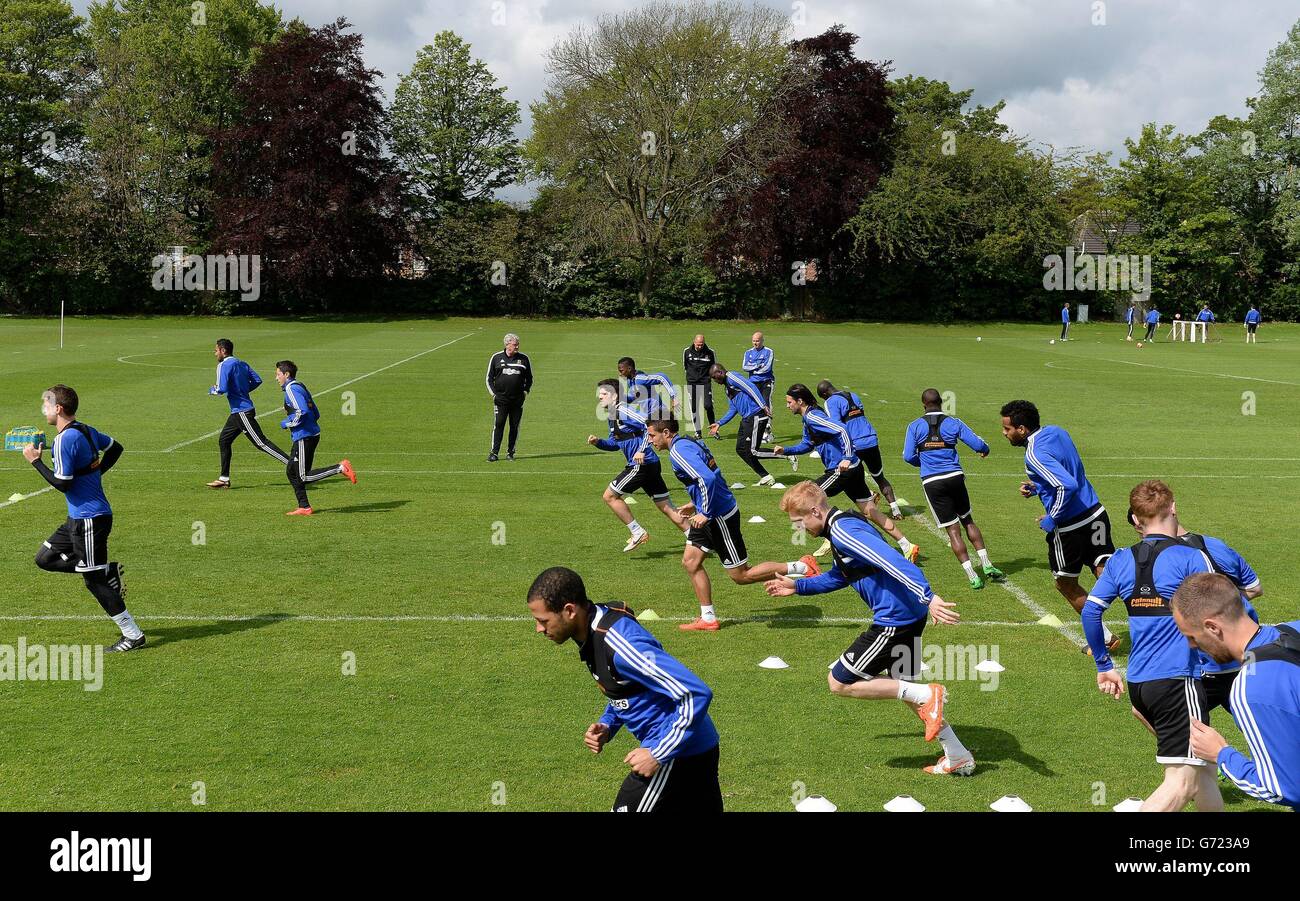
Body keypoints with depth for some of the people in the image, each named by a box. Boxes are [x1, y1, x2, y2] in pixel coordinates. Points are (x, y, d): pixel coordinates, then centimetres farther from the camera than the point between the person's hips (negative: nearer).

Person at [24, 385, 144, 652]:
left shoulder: (65, 439, -19)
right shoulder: (86, 430, 9)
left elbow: (62, 484, -19)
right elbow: (115, 448, 24)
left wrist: (36, 461, -10)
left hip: (89, 518, -10)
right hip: (80, 517, 10)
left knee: (94, 580, -2)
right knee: (45, 558, 16)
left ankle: (133, 635, 4)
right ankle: (109, 570, 13)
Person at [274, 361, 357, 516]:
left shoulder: (291, 388, -11)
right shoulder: (300, 387, 19)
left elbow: (302, 412, -25)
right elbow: (316, 414, 20)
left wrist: (286, 423, -11)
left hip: (304, 437, -10)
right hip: (312, 434, 10)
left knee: (304, 477, -9)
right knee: (291, 472, 14)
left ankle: (340, 468, -14)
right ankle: (304, 507, 14)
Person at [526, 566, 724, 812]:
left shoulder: (620, 644, -29)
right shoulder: (592, 633, 0)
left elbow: (696, 695, -30)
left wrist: (657, 754, -25)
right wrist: (607, 726, 2)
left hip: (677, 753, -9)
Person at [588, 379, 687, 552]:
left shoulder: (623, 410, -11)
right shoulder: (612, 416, 18)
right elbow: (615, 443, 28)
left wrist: (642, 450, -25)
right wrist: (597, 442, 11)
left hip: (642, 464, -10)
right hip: (650, 465, 10)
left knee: (610, 496, -1)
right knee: (667, 508, 9)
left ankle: (638, 533, 3)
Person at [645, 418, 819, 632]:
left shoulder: (679, 451, -20)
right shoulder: (688, 442, 11)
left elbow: (707, 478, -32)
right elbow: (710, 476, 20)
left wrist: (705, 513, -23)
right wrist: (697, 504, 19)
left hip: (720, 516, -10)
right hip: (712, 512, 10)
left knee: (740, 576, 0)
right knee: (690, 561, 10)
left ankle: (802, 567, 5)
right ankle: (708, 618, 15)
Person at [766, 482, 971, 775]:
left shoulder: (843, 530, -17)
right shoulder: (843, 526, 16)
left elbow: (892, 561, -30)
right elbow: (839, 576, 34)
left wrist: (927, 597, -39)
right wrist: (797, 586, 34)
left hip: (894, 618, -10)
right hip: (908, 616, 10)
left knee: (839, 682, 1)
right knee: (904, 688, 24)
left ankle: (926, 695, -2)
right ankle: (958, 757, 26)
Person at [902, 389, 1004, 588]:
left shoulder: (915, 426, 1)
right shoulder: (954, 423, 2)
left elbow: (908, 456, -3)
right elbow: (978, 444, -2)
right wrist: (985, 450, 22)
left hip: (931, 482, -1)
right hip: (955, 477, 1)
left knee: (952, 530, 2)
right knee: (968, 521, 21)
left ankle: (973, 576, -2)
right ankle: (986, 564, 15)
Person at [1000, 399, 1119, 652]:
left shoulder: (1035, 454, -21)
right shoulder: (1056, 432, 6)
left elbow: (1068, 486, -31)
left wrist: (1051, 519, -18)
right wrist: (1036, 487, 11)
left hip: (1069, 528, -7)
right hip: (1096, 514, 7)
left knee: (1066, 585, 14)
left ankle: (1104, 638, 23)